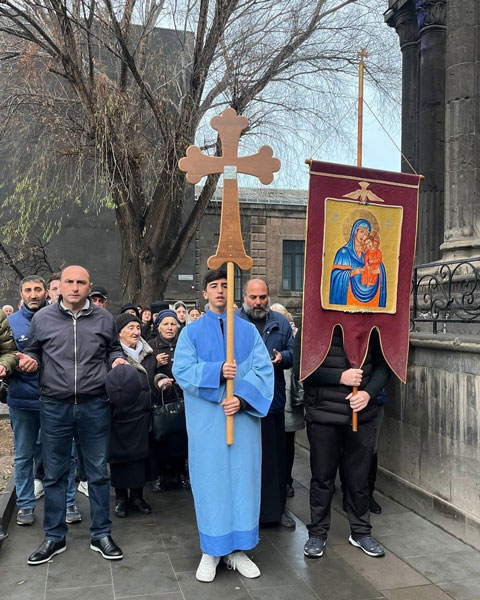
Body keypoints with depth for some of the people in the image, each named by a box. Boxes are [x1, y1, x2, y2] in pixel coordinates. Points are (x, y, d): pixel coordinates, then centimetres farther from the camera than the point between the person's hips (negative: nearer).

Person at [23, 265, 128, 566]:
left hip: (95, 406, 0)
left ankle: (101, 535, 24)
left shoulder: (104, 318, 4)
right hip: (54, 406, 0)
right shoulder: (42, 318, 3)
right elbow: (33, 350, 15)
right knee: (54, 474, 10)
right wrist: (31, 360, -6)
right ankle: (55, 537, 27)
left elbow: (114, 347, 18)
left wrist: (117, 359, -3)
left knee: (98, 472, 9)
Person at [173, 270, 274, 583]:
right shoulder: (192, 331, 5)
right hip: (206, 419, -1)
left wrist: (242, 397, -16)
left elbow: (264, 369, -1)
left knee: (243, 478, 5)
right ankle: (211, 551, 16)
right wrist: (217, 371, -19)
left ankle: (238, 549, 17)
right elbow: (182, 370, -6)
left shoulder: (249, 330, 8)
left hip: (243, 415, 1)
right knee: (210, 479, 4)